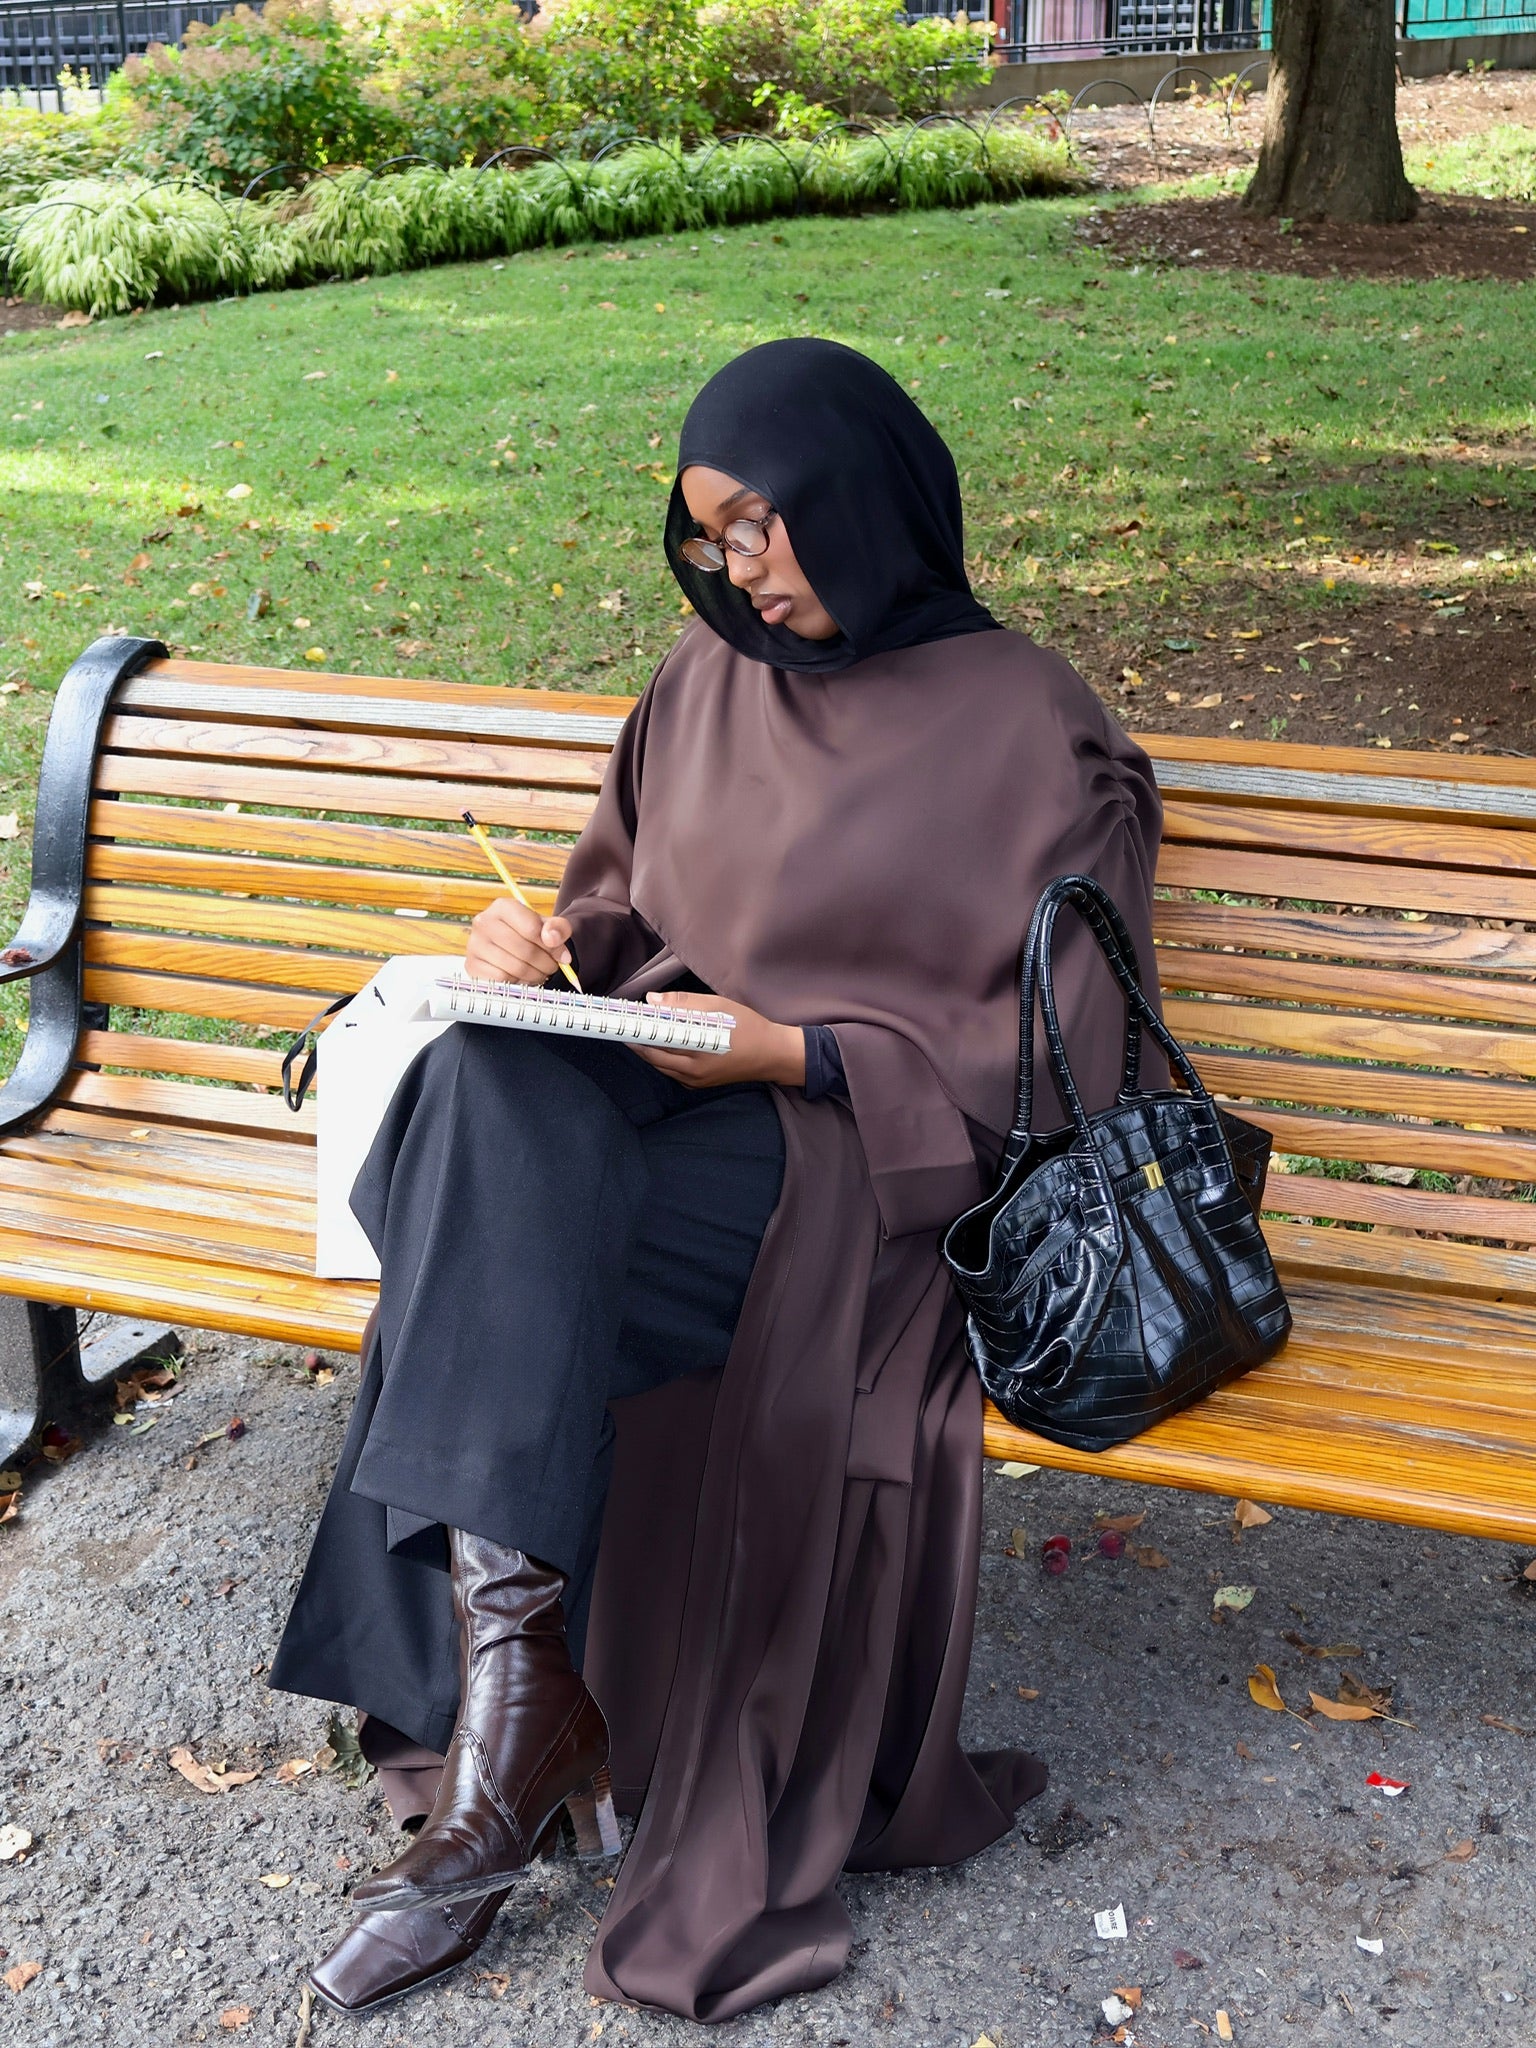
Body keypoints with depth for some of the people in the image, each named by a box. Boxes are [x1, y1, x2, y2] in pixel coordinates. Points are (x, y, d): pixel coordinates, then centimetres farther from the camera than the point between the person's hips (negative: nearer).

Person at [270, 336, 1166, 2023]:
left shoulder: (1027, 729, -3)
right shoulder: (715, 671, 14)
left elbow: (1059, 1047, -5)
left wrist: (791, 1051, -16)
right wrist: (546, 939, -1)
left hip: (847, 1150, -5)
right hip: (646, 1087, 6)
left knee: (485, 1242, -30)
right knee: (488, 1091, -30)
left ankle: (490, 1767, -17)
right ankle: (517, 1735, -25)